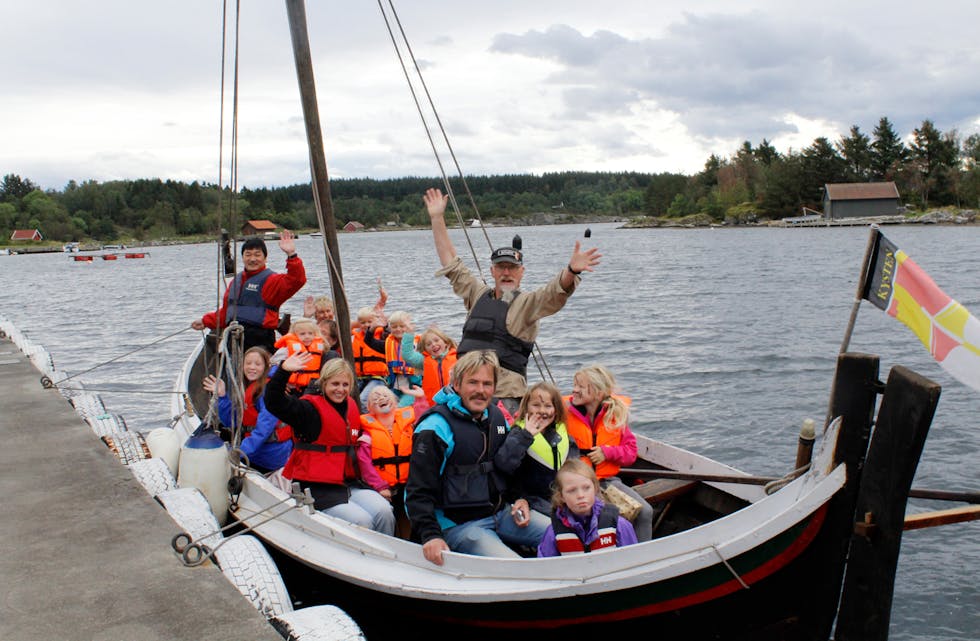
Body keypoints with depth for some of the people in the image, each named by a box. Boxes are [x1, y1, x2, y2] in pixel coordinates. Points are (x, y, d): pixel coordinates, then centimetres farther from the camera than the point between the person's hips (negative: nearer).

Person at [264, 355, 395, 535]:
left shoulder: (352, 407, 16)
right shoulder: (310, 409, -5)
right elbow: (274, 403, -22)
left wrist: (364, 440, 16)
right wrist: (284, 371, -32)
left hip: (350, 482, 6)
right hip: (317, 487, -6)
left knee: (384, 511, -18)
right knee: (362, 521, -25)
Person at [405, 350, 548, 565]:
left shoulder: (496, 416, 8)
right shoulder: (435, 428, -16)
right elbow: (418, 491, -17)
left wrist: (519, 499, 9)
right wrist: (430, 536, -27)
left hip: (500, 514, 8)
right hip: (458, 524, -7)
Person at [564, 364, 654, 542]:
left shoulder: (616, 414, 0)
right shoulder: (565, 411, -5)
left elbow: (631, 453, 4)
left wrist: (607, 452, -12)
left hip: (608, 479, 3)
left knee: (645, 512, -13)